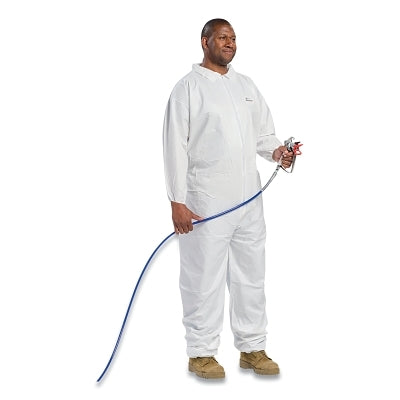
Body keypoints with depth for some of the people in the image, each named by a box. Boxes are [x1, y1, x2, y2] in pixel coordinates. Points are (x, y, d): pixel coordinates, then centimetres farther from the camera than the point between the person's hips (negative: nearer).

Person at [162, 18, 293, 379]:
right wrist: (177, 202, -13)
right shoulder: (188, 88, -4)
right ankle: (201, 353, 12)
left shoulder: (247, 86, 15)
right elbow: (175, 146, -8)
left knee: (251, 275, 12)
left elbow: (263, 132, 18)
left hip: (249, 199, 6)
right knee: (205, 278, 0)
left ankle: (252, 349, 23)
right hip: (206, 202, -6)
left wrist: (277, 151, -6)